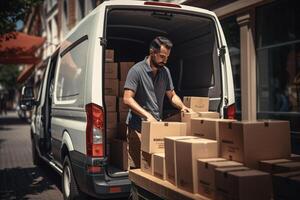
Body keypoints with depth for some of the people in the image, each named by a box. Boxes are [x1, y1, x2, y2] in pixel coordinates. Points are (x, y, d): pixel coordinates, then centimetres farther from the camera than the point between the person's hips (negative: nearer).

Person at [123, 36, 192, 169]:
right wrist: (147, 115, -23)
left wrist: (182, 107, -2)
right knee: (137, 168, -2)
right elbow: (127, 99, -14)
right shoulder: (137, 70, -9)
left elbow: (172, 95, 19)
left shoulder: (165, 71, 10)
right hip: (138, 127, -5)